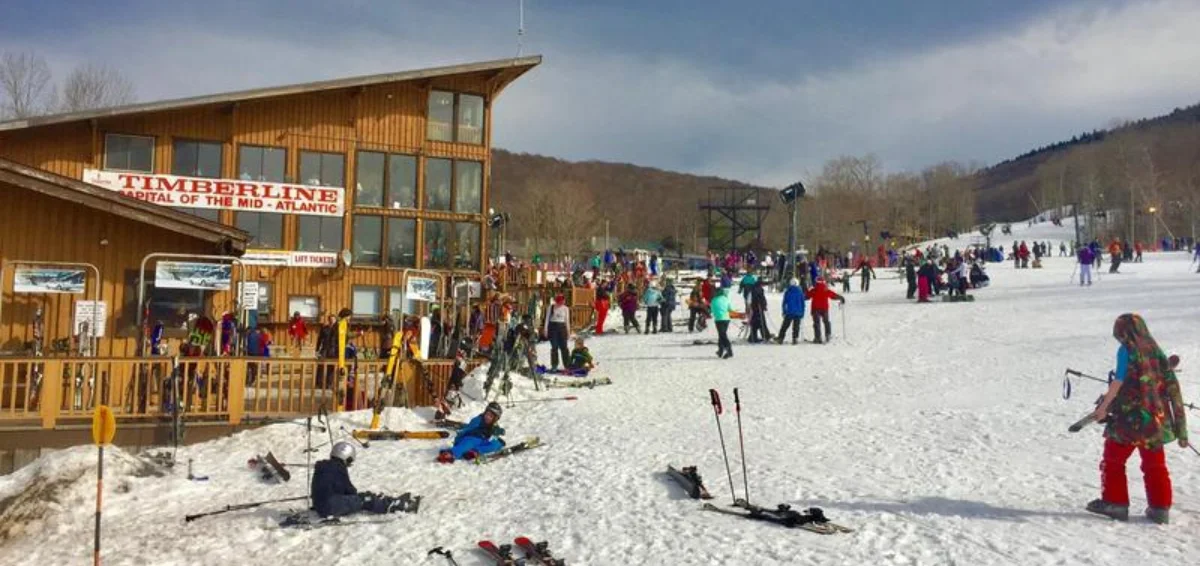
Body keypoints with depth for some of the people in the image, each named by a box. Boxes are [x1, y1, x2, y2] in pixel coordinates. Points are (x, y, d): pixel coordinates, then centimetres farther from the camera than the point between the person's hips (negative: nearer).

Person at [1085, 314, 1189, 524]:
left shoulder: (1126, 350, -8)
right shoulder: (1156, 351, 9)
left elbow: (1119, 380, -17)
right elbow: (1172, 387, 10)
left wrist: (1104, 406, -12)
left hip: (1129, 417, -6)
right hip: (1155, 419, 6)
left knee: (1113, 460, 8)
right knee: (1155, 465, 15)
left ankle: (1115, 503, 10)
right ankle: (1160, 508, 16)